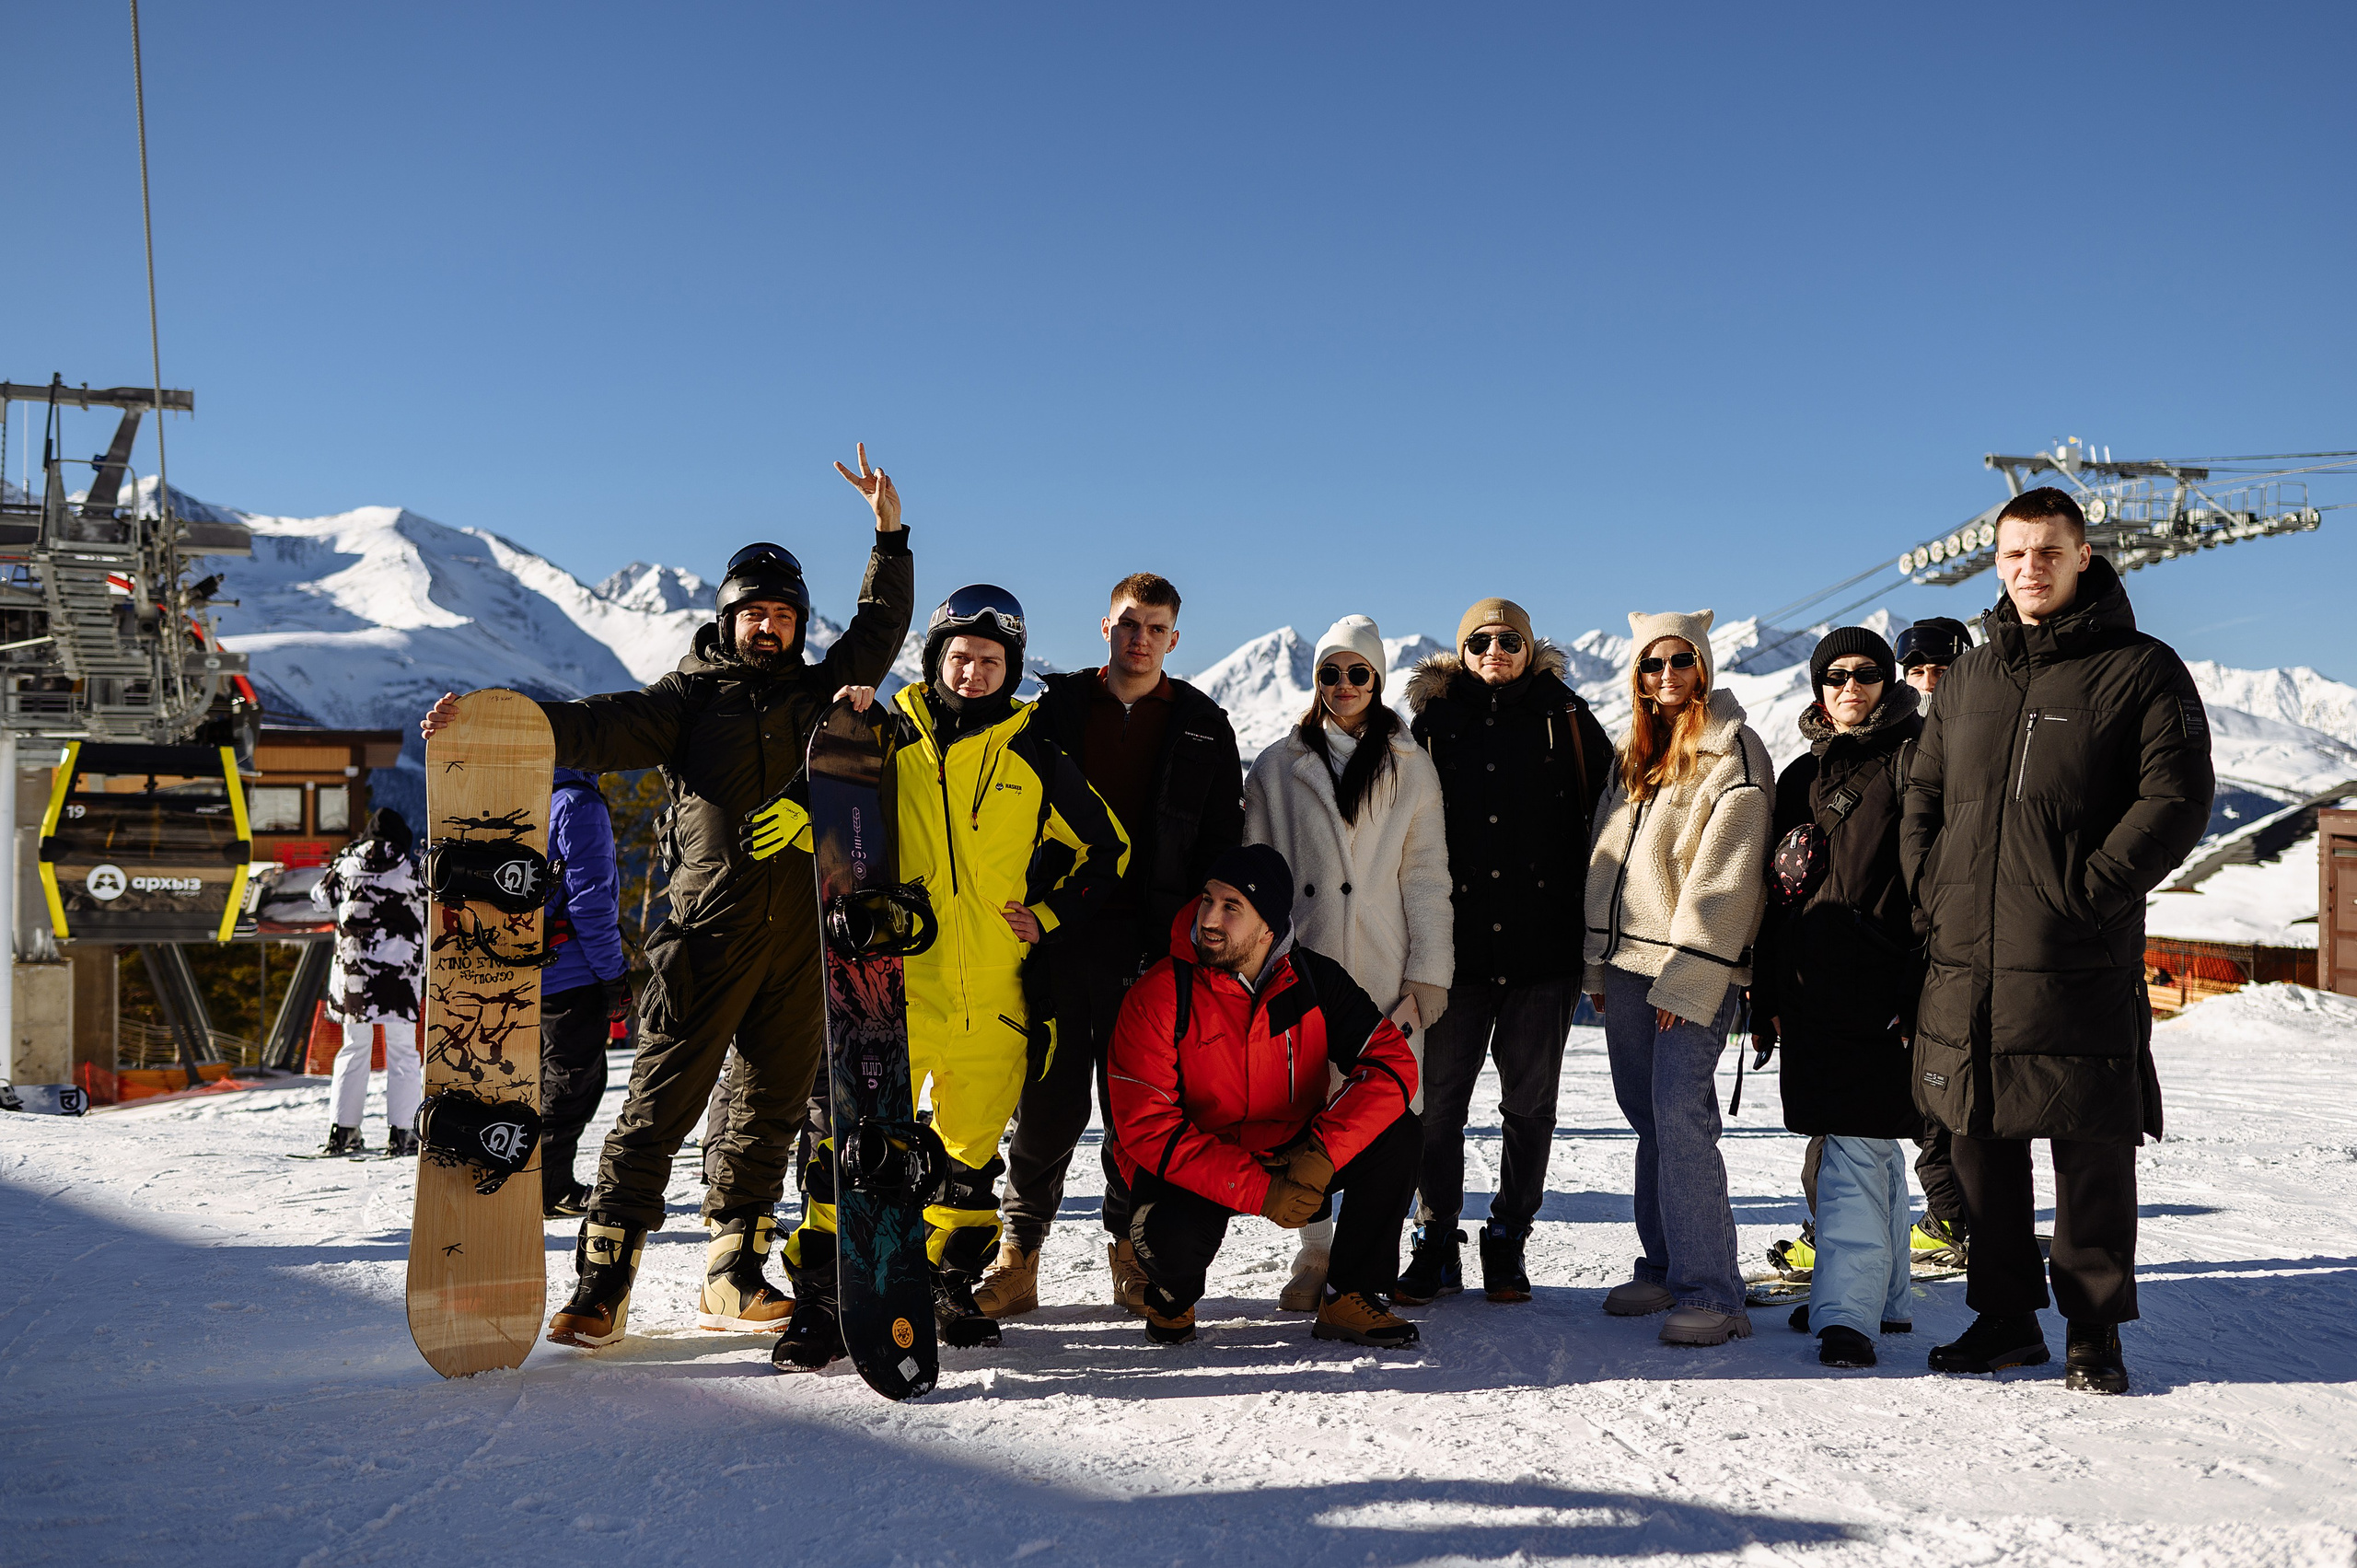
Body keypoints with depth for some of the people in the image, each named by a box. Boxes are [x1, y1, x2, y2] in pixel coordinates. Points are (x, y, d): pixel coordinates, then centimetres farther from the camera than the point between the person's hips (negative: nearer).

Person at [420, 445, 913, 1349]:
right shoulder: (691, 697, 8)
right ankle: (602, 1282, -2)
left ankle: (735, 1269, 18)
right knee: (661, 1103, -6)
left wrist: (889, 534, 16)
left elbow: (880, 628, 24)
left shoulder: (822, 691, 18)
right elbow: (600, 728, -5)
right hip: (710, 933, -3)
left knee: (773, 1105, 8)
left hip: (804, 935, 4)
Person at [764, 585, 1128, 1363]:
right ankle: (821, 1304, 2)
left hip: (992, 999, 2)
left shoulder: (1035, 757, 7)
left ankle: (951, 1288, 32)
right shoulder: (889, 737, 3)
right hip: (891, 985, -2)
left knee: (972, 1152, 13)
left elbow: (1106, 849, 17)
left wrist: (1048, 913, 6)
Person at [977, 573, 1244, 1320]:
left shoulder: (1203, 727, 9)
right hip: (1057, 934, 0)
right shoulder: (1056, 706, 8)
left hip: (1151, 945, 0)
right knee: (1049, 1103, 2)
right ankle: (1018, 1256, 14)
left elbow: (1223, 842, 8)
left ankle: (1132, 1252, 21)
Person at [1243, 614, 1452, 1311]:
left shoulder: (1411, 768, 9)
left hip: (1385, 970, 0)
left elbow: (1426, 875, 5)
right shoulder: (1277, 768, 9)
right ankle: (1313, 1253, 15)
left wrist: (1427, 976, -2)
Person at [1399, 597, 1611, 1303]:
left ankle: (1508, 1243, 20)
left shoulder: (1563, 718, 6)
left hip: (1543, 946, 0)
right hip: (1455, 942, 1)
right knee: (1438, 1100, 2)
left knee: (1529, 1102, 7)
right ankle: (1435, 1244, 14)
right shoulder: (1433, 722, 9)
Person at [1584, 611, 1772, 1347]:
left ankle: (1710, 1292, -11)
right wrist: (1598, 963, 13)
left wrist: (1686, 978, -16)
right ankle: (1663, 1267, 19)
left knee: (1680, 1113, -14)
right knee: (1650, 1117, 10)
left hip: (1695, 969, -7)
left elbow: (1724, 878, -12)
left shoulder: (1733, 753, -6)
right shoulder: (1632, 756, 18)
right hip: (1628, 962, 7)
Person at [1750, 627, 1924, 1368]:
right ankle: (1884, 1295, 25)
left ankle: (1846, 1311, -10)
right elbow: (1776, 889, 19)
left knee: (1855, 1148, -11)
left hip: (1878, 991, -6)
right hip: (1811, 988, 7)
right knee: (1868, 1148, 14)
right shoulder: (1802, 774, 18)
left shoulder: (1915, 760, -1)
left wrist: (1919, 986, -15)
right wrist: (1765, 995, 14)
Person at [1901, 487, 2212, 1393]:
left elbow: (2177, 799, -8)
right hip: (1966, 961, 5)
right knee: (1981, 1147, 10)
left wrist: (2089, 890, -15)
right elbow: (1923, 793, 21)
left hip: (2080, 968, -5)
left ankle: (2095, 1330, 16)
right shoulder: (1969, 676, 16)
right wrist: (1932, 883, 6)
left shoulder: (2139, 669, 0)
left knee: (2092, 1153, 1)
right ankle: (2005, 1318, 23)